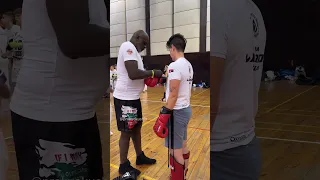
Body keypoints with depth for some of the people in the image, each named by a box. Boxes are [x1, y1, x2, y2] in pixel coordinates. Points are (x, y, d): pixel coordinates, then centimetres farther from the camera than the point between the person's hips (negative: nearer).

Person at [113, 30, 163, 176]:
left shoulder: (133, 50, 16)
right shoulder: (128, 46, -16)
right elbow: (133, 74, -28)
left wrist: (151, 77, 5)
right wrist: (153, 73, -14)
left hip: (133, 97, 10)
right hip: (125, 98, -10)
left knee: (136, 127, 20)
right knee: (126, 131, 1)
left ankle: (140, 156, 36)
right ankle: (124, 165, 16)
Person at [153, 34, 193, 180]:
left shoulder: (175, 65, -19)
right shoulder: (188, 65, 9)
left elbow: (173, 94, -22)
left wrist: (164, 115, -19)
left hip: (177, 112, -10)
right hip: (186, 109, 10)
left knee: (175, 151, 0)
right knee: (183, 146, 21)